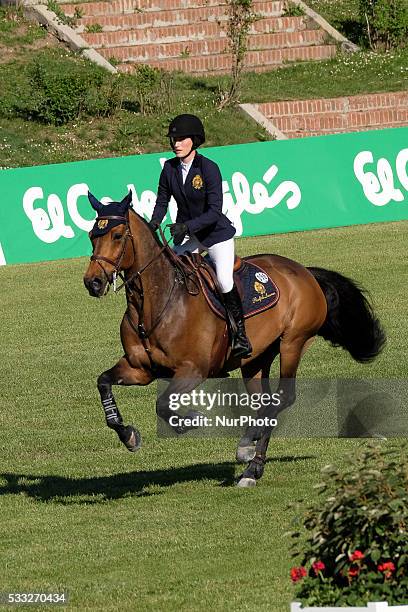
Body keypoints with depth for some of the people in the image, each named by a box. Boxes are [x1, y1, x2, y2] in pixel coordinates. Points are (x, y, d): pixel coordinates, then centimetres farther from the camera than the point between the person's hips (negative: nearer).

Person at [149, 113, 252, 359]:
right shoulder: (170, 168, -4)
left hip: (216, 233, -5)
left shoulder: (209, 168, -20)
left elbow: (214, 211, -24)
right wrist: (154, 223, -17)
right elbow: (162, 202, 4)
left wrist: (186, 226, -35)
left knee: (225, 282, -19)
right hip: (187, 236, 5)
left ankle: (241, 335, -7)